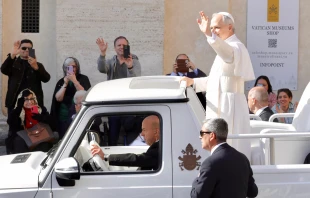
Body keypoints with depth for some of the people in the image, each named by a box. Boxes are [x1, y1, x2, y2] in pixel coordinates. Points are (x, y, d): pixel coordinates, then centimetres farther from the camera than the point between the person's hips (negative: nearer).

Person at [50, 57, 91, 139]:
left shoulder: (83, 79, 5)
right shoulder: (61, 82, 12)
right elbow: (58, 98, -1)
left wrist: (74, 81, -15)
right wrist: (65, 84, -7)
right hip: (63, 118, 3)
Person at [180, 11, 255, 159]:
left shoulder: (236, 47, -12)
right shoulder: (226, 48, 21)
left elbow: (229, 54, -39)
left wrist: (209, 35, -54)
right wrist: (193, 82, 15)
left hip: (228, 107, -10)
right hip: (221, 106, 10)